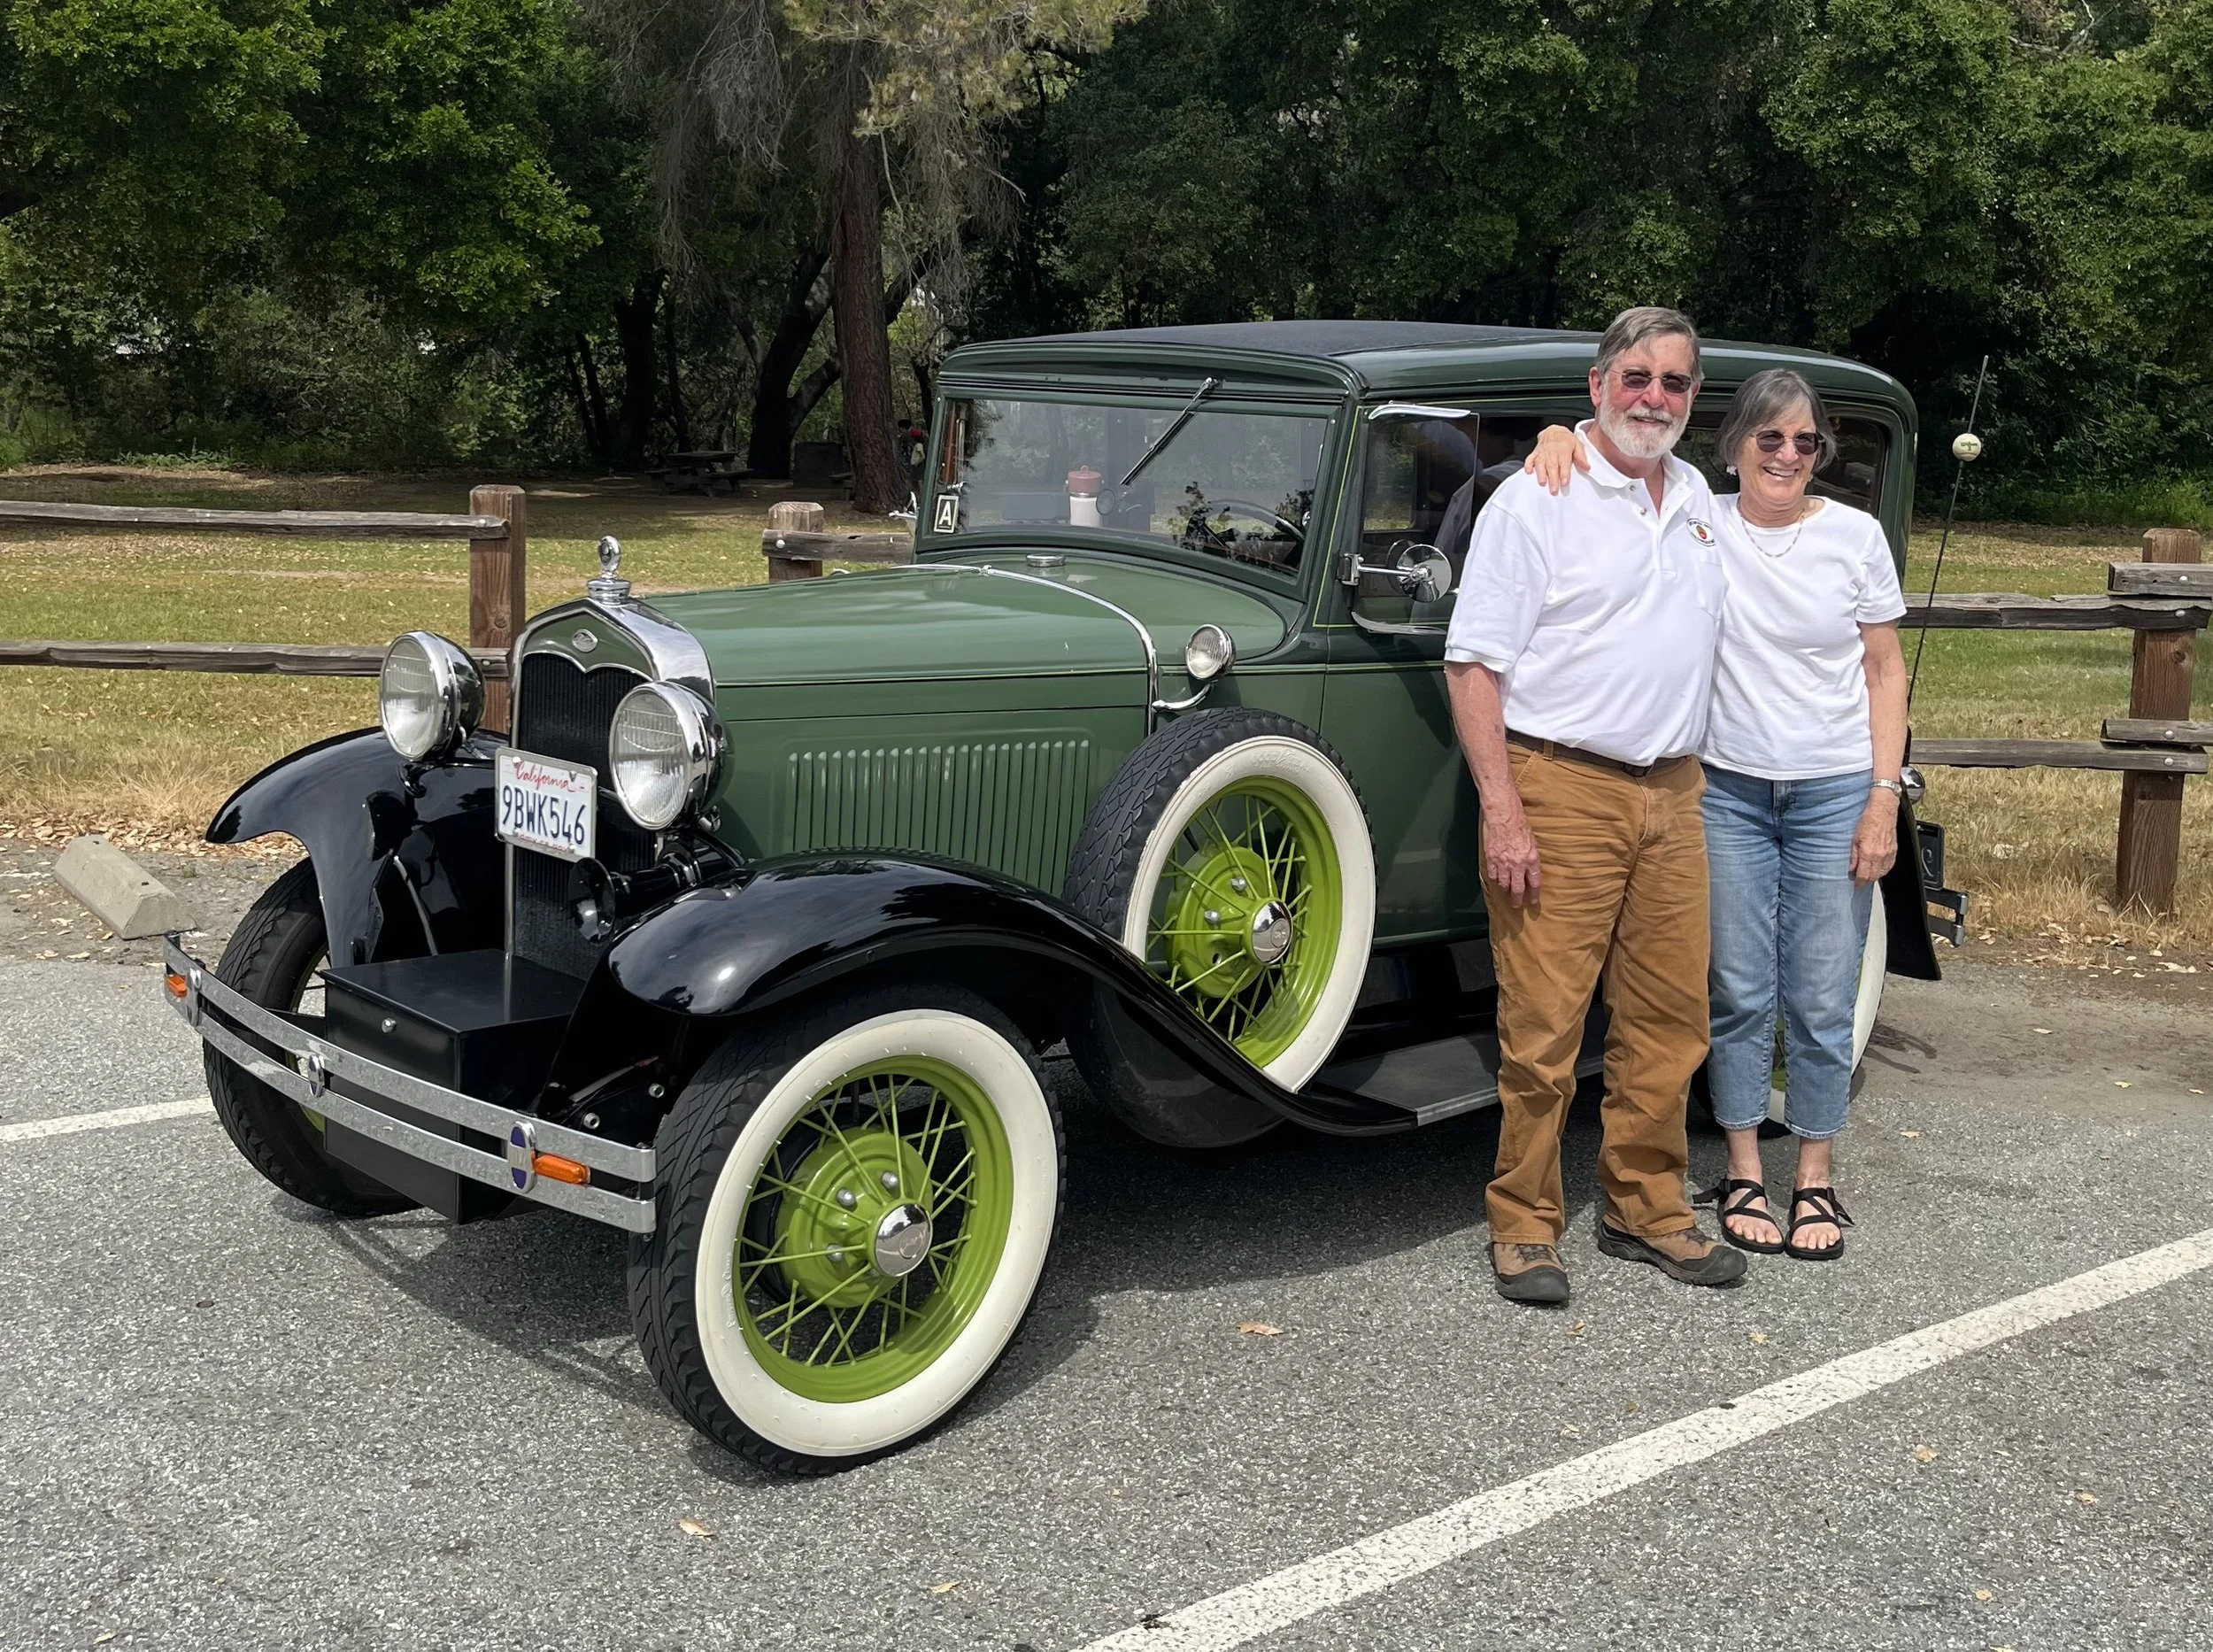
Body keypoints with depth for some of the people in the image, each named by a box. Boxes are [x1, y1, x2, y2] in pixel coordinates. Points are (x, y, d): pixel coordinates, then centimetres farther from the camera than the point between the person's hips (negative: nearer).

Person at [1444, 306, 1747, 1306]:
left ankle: (1646, 1209, 23)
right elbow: (1474, 662, -11)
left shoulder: (1697, 498, 16)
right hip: (1559, 791, -6)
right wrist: (1501, 812, -19)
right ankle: (1524, 1227, 8)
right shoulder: (1536, 500, -6)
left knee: (1669, 1017, 10)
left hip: (1673, 793, 7)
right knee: (1543, 1025, -4)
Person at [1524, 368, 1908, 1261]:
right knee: (1739, 992, 6)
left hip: (1834, 795, 0)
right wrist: (1560, 437, -22)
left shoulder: (1855, 535, -1)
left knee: (1822, 1000, 4)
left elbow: (1885, 672, 3)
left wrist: (1884, 799, -3)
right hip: (1727, 792, 0)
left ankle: (1816, 1180, 17)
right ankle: (1743, 1172, 20)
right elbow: (1616, 466, 3)